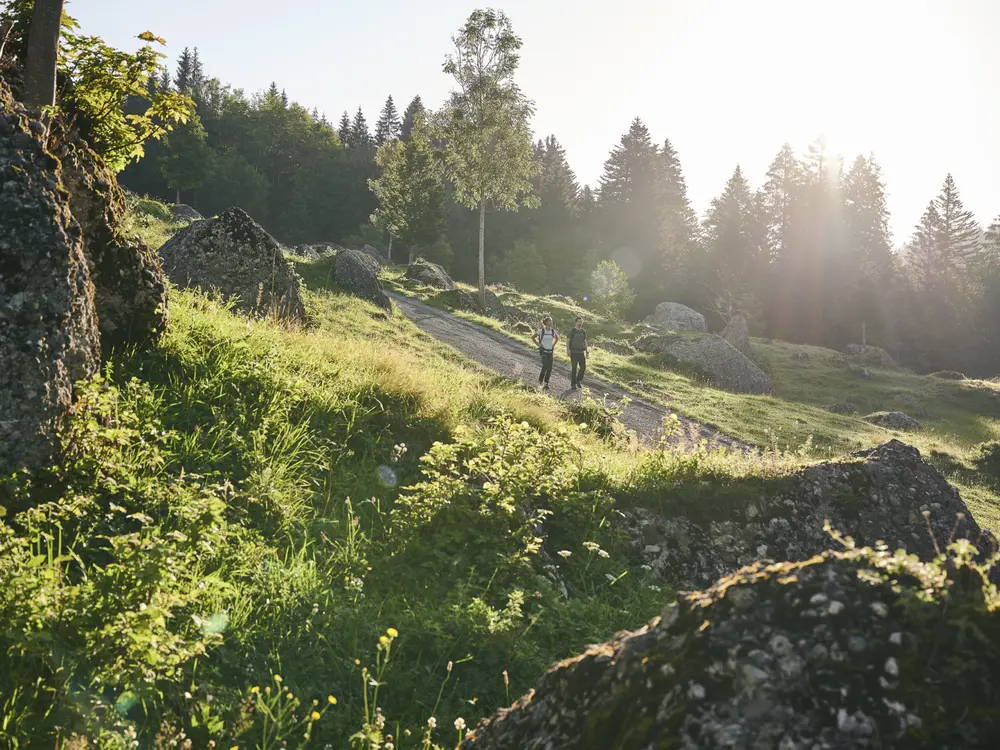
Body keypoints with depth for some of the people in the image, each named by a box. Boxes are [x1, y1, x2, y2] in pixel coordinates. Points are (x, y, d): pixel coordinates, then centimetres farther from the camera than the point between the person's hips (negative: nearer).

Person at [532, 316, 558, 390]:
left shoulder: (553, 330, 4)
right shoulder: (541, 330, -8)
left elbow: (557, 338, 23)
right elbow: (533, 337, 0)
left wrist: (553, 345, 11)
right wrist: (538, 344, -4)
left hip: (550, 351, 5)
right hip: (543, 351, -5)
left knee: (549, 368, -1)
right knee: (545, 365, -20)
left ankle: (546, 383, 9)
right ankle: (540, 381, -3)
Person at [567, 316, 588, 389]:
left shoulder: (583, 331, 9)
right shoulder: (572, 331, -5)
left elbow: (585, 342, 13)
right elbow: (568, 341, -5)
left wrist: (586, 352, 7)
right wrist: (568, 350, -17)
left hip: (581, 352, 4)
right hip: (574, 352, -4)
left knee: (583, 367, -3)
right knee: (574, 368, -5)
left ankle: (578, 380, 21)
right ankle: (573, 384, 5)